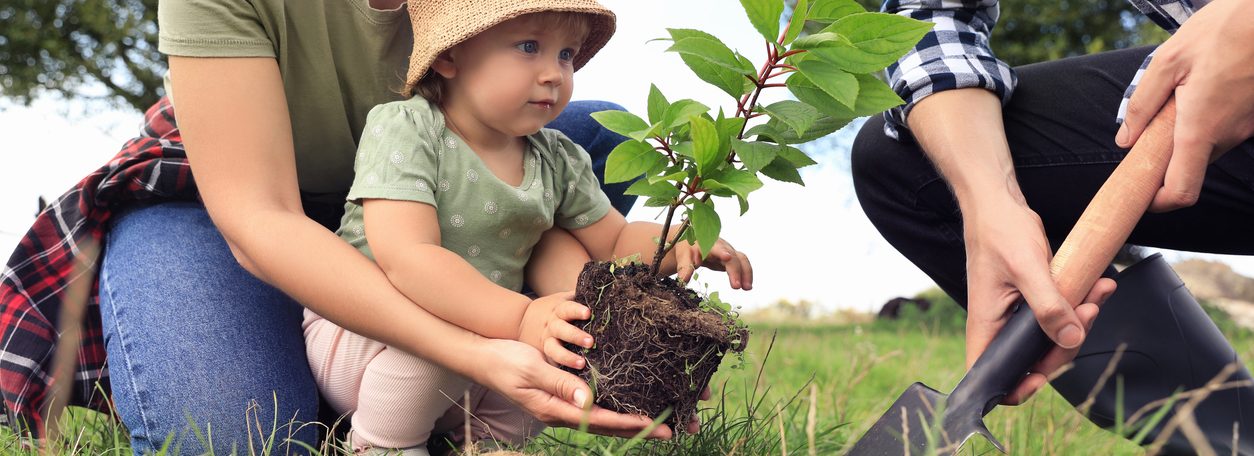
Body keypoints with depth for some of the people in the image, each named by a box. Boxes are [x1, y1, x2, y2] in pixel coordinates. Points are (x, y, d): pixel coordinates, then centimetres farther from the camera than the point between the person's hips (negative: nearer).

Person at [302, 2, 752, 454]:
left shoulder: (558, 160, 1)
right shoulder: (404, 131, -19)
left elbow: (617, 240, 11)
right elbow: (406, 259, -32)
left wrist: (684, 243, -13)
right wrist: (520, 318, -44)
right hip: (362, 330, -6)